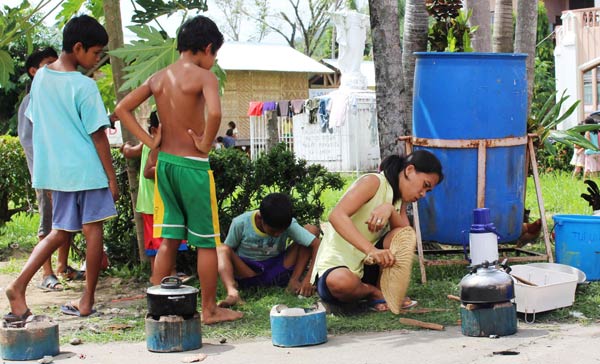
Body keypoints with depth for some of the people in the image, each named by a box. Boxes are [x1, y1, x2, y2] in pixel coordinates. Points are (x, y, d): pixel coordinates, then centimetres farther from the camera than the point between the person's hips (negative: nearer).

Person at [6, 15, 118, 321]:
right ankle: (87, 301, 10)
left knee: (60, 231, 14)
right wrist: (112, 178, -6)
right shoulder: (83, 86, -15)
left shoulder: (40, 77, 5)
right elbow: (98, 135, -13)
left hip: (55, 169, 6)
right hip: (88, 169, -6)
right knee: (93, 231, 5)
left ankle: (19, 285, -2)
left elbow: (35, 122, 13)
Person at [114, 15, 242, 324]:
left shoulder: (158, 77, 8)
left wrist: (150, 142, 6)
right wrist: (206, 144, -15)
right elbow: (214, 112, -30)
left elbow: (122, 109, 9)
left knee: (168, 239, 13)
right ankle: (209, 309, 13)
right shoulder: (204, 77, -11)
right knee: (206, 241, 6)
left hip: (164, 162, 6)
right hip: (193, 165, -6)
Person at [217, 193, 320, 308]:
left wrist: (308, 280, -32)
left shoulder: (289, 225, -18)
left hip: (277, 271, 1)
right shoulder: (240, 224, -18)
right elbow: (227, 250, -6)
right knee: (221, 250, -30)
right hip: (247, 271, -1)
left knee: (312, 229, -13)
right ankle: (232, 293, -51)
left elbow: (317, 244, -23)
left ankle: (294, 280, -18)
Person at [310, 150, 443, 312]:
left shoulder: (400, 199, 13)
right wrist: (371, 250, -42)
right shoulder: (373, 182, -13)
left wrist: (391, 210, -26)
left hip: (367, 265, 6)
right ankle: (374, 291, -9)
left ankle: (386, 290, -9)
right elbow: (337, 216, -29)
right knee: (341, 282, -41)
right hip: (336, 265, -6)